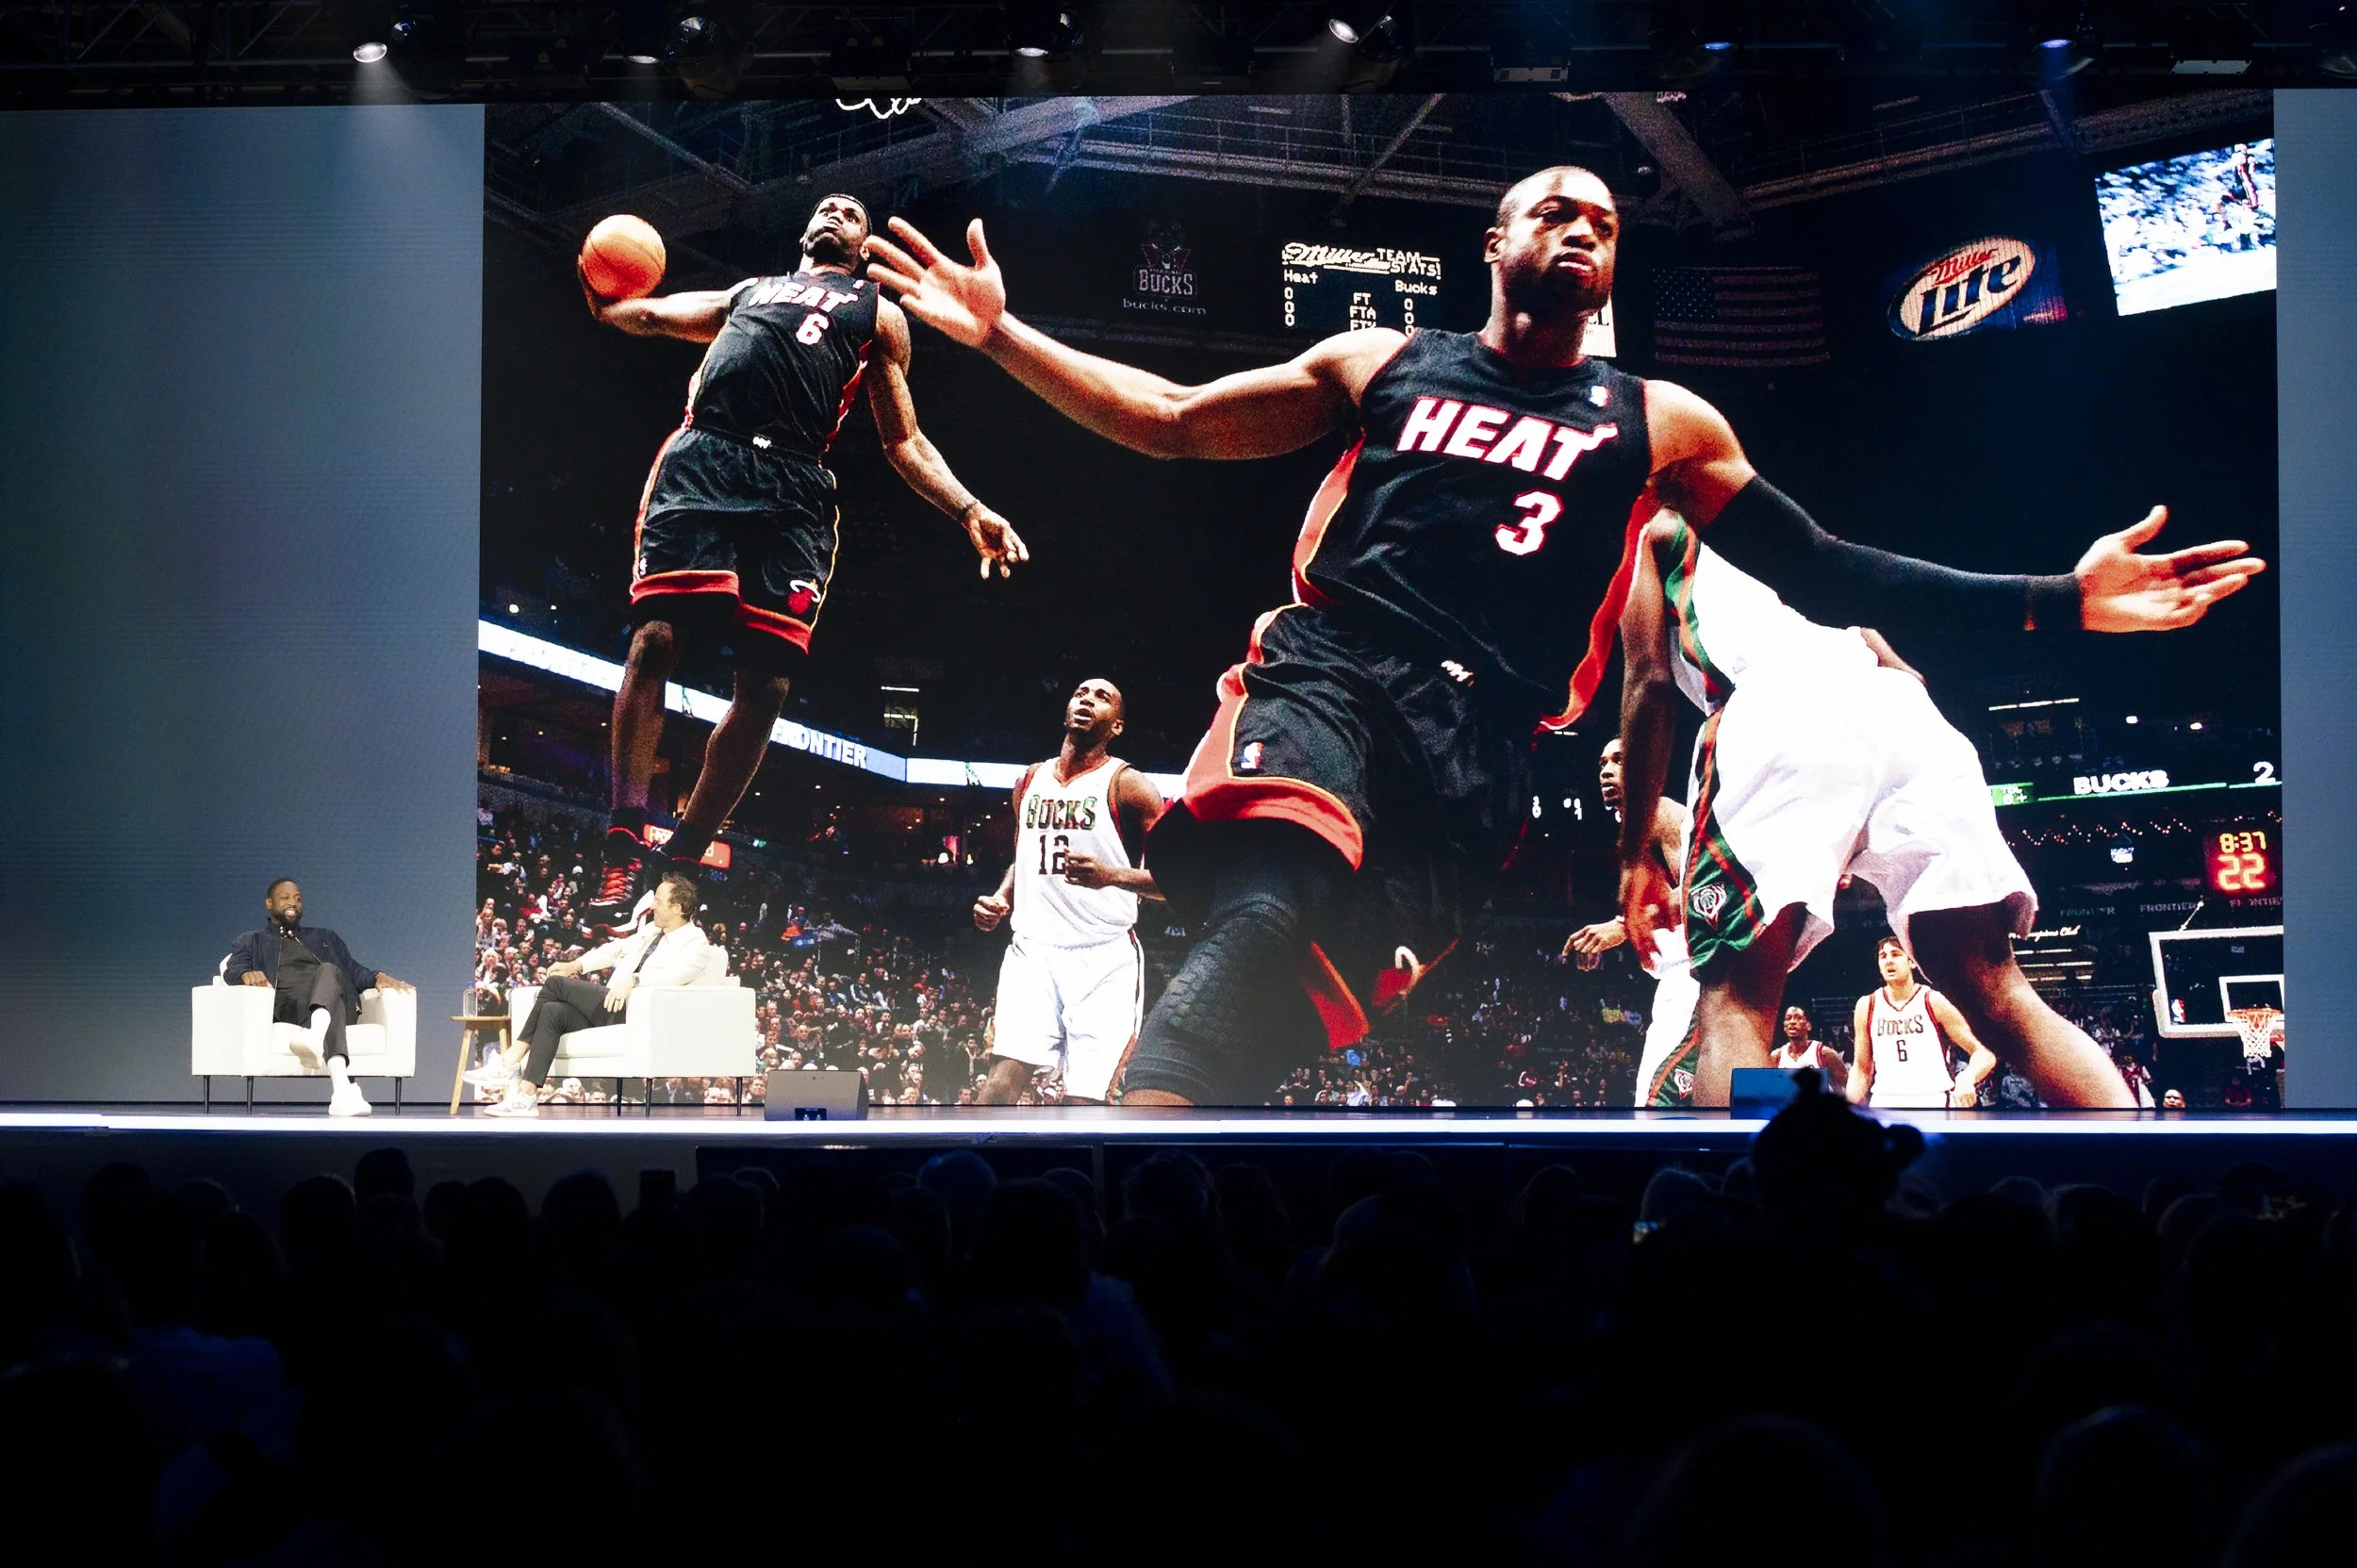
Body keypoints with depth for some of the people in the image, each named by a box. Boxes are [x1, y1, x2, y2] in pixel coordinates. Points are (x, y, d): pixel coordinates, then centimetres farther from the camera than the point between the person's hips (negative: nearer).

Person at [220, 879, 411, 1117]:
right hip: (286, 1007, -3)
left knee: (328, 971, -35)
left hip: (339, 1003, 3)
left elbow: (354, 971, 25)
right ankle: (344, 1086, -67)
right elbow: (233, 969, 8)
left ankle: (316, 1037, -71)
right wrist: (246, 974, -18)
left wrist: (377, 977, 1)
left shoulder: (325, 937, 38)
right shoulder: (251, 942, 30)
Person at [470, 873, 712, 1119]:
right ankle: (525, 1094, -21)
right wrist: (576, 965, 16)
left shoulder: (696, 942, -4)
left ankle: (510, 1063, -7)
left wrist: (633, 980, -37)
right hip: (615, 1004, 8)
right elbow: (617, 948, 30)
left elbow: (674, 974, -23)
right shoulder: (651, 929, 23)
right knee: (553, 1011, -16)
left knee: (555, 983, -13)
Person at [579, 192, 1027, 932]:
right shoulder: (751, 289, 34)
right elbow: (650, 314, 31)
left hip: (793, 487, 0)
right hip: (700, 460, 0)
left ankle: (680, 862, -2)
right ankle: (625, 848, -17)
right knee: (655, 640, -17)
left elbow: (905, 442, 21)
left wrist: (969, 511, 7)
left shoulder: (878, 312, 27)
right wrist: (603, 298, 10)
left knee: (766, 683, -10)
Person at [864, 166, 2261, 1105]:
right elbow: (1169, 421, 25)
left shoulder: (1659, 423, 23)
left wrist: (2056, 603, 12)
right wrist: (1001, 334, 17)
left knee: (1273, 1003, -17)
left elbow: (1824, 574, 21)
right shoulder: (1382, 363, 22)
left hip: (1476, 745, 2)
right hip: (1331, 669, -1)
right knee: (1269, 915, -35)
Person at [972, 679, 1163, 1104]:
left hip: (1104, 960, -4)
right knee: (1000, 1083, -11)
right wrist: (1001, 900, 7)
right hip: (1033, 950, 4)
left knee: (1084, 1099, -6)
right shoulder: (1031, 780, 14)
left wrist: (1113, 875, -25)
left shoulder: (1127, 785, -4)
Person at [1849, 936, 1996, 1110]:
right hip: (1885, 1104, 3)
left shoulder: (1934, 1002, -3)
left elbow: (1985, 1053, -4)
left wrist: (1967, 1078, -25)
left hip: (1934, 1104, -3)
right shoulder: (1866, 1006, 6)